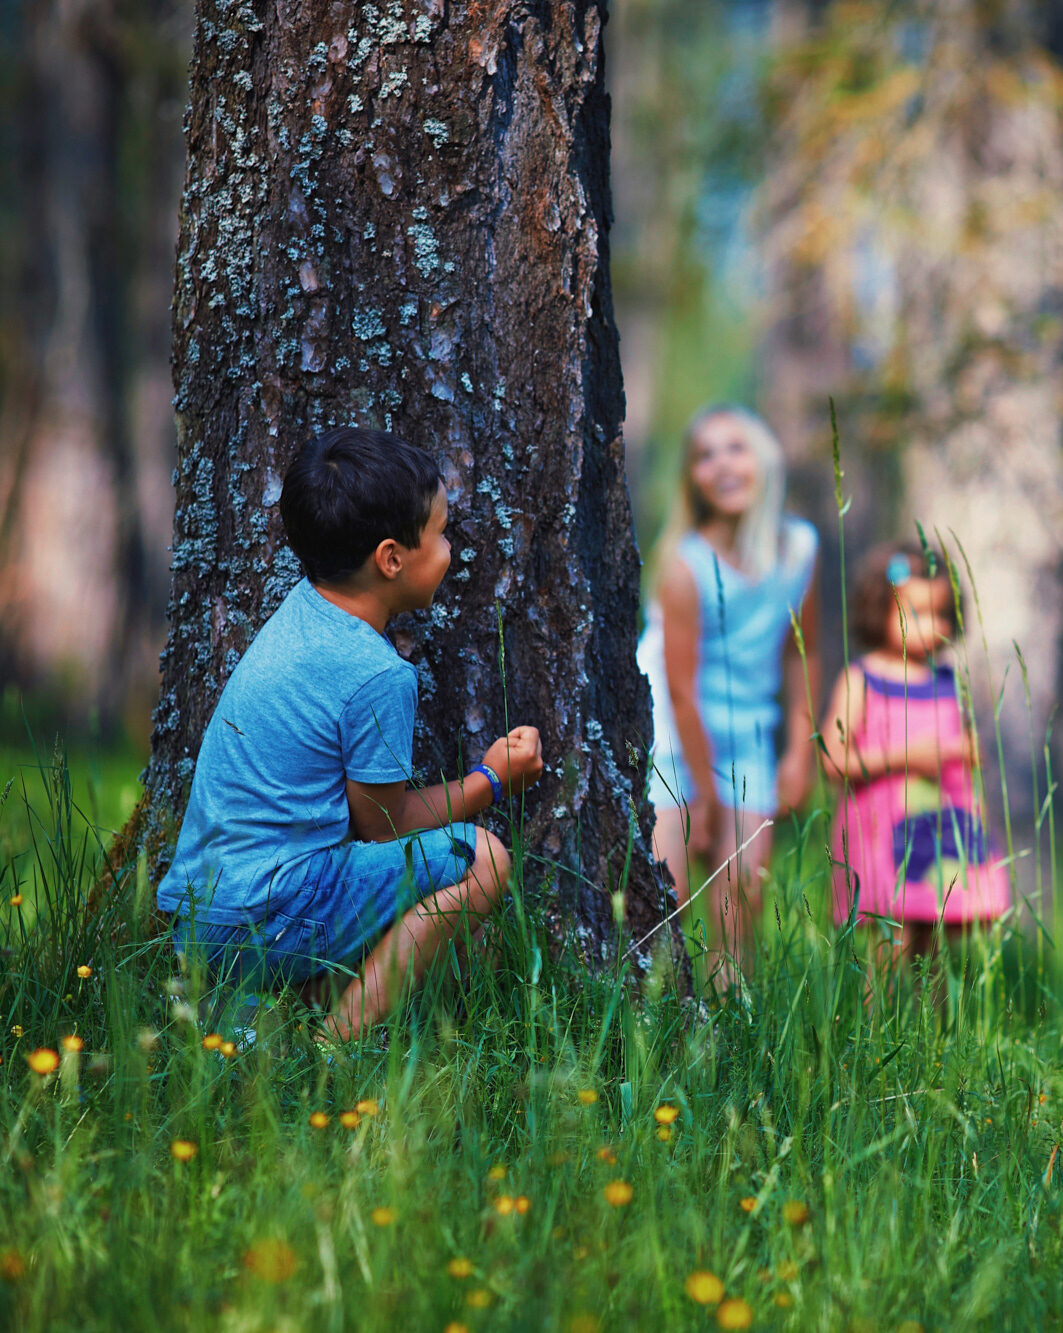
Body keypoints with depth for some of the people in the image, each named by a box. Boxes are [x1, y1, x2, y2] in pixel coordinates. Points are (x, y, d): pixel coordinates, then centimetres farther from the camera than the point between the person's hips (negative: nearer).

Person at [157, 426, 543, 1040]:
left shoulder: (301, 611, 10)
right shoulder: (377, 676, -18)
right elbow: (382, 822, -5)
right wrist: (491, 781, 8)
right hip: (258, 927, -10)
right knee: (480, 857, -8)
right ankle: (341, 1044, -13)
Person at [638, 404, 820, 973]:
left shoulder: (798, 547, -4)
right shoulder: (685, 565, -18)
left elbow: (801, 653, 10)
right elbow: (682, 690, -15)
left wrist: (800, 749, 5)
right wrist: (706, 799, -12)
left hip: (746, 736, 4)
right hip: (673, 734, -4)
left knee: (743, 887, -3)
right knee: (667, 893, -11)